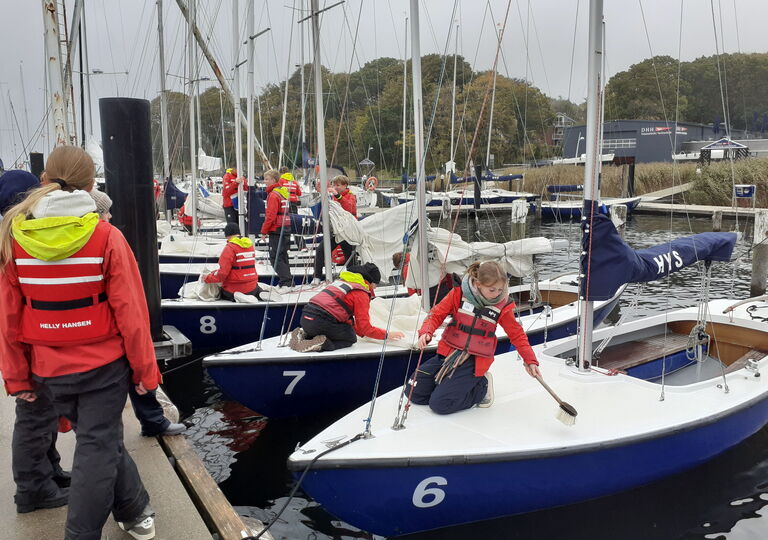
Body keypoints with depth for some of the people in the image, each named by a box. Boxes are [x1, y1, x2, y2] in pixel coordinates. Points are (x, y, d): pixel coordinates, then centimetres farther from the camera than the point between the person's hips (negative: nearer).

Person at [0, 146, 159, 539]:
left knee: (100, 438, 21)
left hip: (50, 369, 4)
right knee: (98, 448, 8)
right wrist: (145, 369, -3)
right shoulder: (106, 236, -14)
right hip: (103, 363, -4)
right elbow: (130, 311, -13)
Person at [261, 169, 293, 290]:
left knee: (275, 258, -7)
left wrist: (264, 230, -9)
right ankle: (288, 282, 18)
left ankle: (286, 282, -12)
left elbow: (271, 215, -19)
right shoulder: (284, 191, 14)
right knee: (282, 256, 15)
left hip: (276, 230, -9)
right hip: (286, 228, 9)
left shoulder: (273, 195, -15)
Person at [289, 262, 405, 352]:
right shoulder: (361, 293, -2)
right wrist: (387, 334, 9)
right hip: (321, 321, -8)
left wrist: (364, 333, 29)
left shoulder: (342, 281, 26)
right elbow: (365, 328, -2)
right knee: (350, 338, 14)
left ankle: (304, 335, 10)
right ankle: (323, 344, -12)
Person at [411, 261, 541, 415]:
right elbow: (437, 314, -3)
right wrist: (426, 333, -22)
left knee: (439, 404, -16)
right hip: (449, 354, 3)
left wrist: (530, 360, 1)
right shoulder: (459, 293, -8)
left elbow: (517, 334, 7)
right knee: (414, 392, 3)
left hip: (475, 361, -3)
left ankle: (481, 388, 7)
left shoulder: (502, 305, -6)